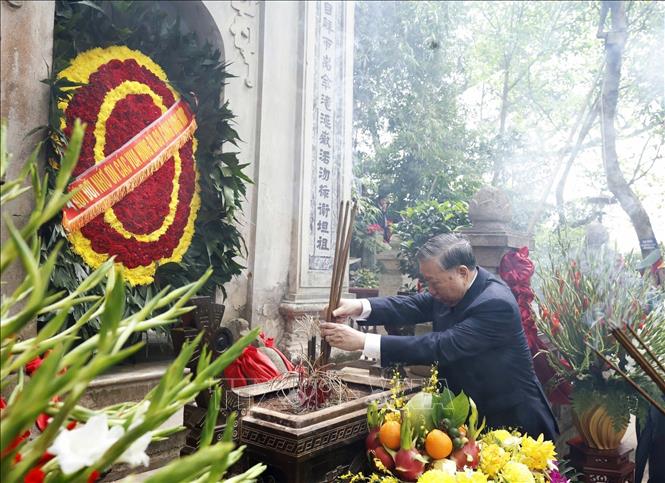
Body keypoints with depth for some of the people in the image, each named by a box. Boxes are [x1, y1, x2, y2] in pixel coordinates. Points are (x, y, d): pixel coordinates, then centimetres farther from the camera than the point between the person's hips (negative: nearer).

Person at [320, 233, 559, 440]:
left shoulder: (496, 304, -29)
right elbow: (413, 305, -5)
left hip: (509, 420, -7)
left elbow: (441, 347, -35)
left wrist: (362, 341, -38)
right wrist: (360, 306, -25)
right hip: (470, 415, 7)